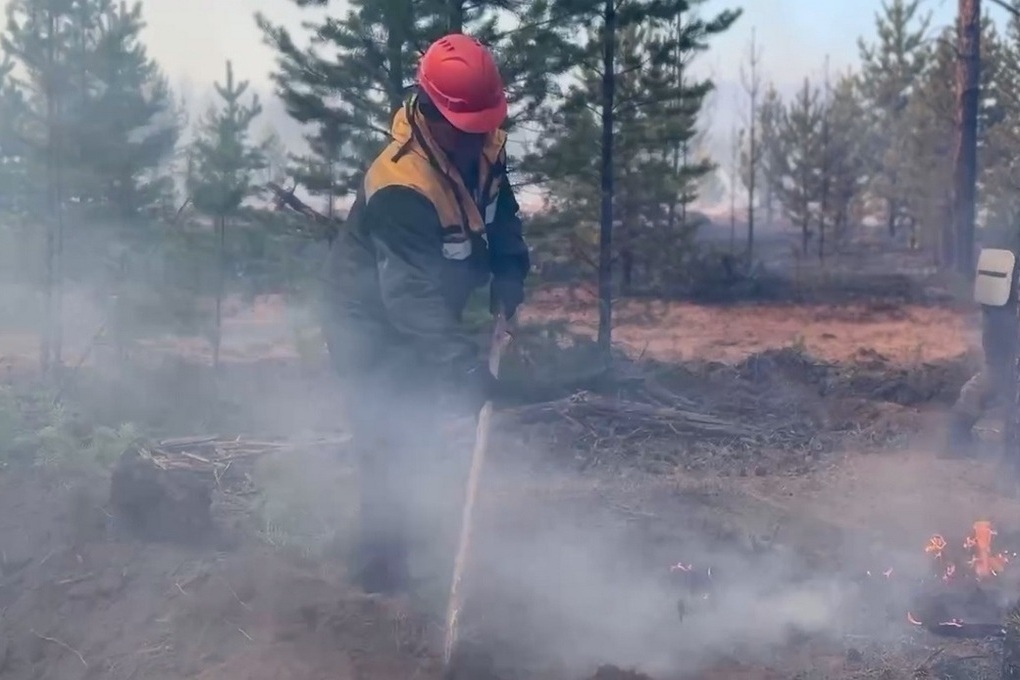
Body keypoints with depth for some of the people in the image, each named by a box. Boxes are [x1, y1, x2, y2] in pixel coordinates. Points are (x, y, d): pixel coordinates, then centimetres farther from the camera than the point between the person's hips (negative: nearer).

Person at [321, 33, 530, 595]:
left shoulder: (484, 147, -12)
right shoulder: (401, 188, -37)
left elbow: (501, 214, 5)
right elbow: (412, 298, -39)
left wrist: (508, 278, -13)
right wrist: (466, 366, -44)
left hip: (420, 315, 8)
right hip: (374, 326, -8)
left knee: (419, 431, 20)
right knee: (392, 445, -8)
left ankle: (405, 533, 40)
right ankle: (382, 569, 7)